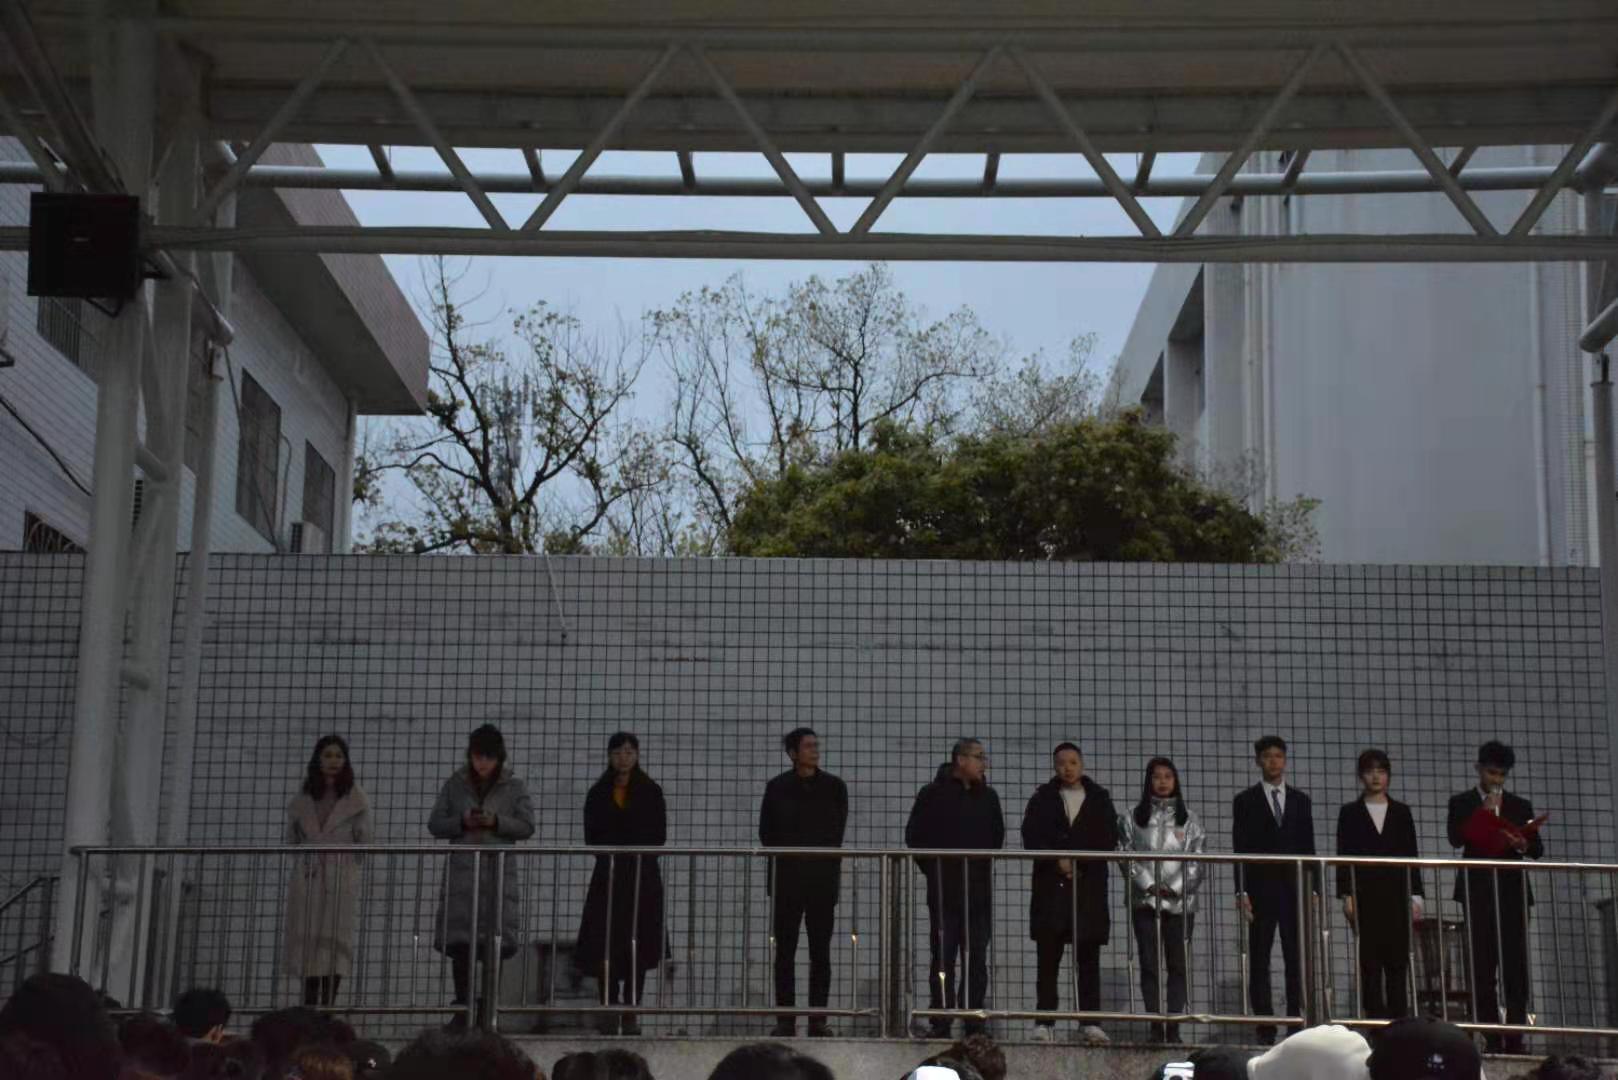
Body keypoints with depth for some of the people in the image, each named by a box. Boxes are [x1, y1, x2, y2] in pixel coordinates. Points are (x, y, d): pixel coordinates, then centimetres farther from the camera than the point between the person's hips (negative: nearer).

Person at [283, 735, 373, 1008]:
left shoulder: (355, 798, 2)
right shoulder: (302, 798, 10)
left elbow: (365, 841, 0)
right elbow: (292, 838, 15)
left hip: (341, 877, -3)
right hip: (307, 879, 3)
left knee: (335, 939, -7)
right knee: (307, 939, 1)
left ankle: (327, 1007, -7)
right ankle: (309, 1010, 5)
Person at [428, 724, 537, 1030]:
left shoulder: (515, 787, 4)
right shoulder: (455, 784, 8)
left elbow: (527, 826, 0)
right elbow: (434, 824, 7)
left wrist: (496, 822, -15)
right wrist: (461, 822, -11)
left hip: (500, 873, -1)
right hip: (461, 872, 1)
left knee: (494, 941, -3)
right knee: (459, 941, -2)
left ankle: (487, 1006, 3)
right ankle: (462, 1006, 5)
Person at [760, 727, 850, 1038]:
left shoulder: (834, 787, 6)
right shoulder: (777, 788, 3)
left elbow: (838, 831, 10)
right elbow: (766, 833, 8)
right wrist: (787, 855, 3)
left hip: (823, 879, 1)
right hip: (787, 878, 0)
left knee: (821, 952, 1)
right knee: (785, 951, 0)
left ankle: (818, 1020, 5)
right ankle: (785, 1020, 4)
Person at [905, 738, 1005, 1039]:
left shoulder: (988, 797, 11)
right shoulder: (934, 795, -1)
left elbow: (997, 835, 22)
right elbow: (915, 836, 0)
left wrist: (986, 866, 12)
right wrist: (933, 869, -2)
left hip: (979, 890, 4)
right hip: (945, 890, -4)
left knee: (978, 958, 3)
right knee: (943, 958, -2)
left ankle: (975, 1022, 9)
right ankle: (940, 1024, 2)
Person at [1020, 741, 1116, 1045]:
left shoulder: (1099, 799, 11)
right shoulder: (1043, 798, 11)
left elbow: (1109, 840, 2)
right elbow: (1031, 837, 1)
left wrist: (1078, 863, -8)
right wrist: (1057, 861, -11)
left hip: (1090, 887, 0)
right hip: (1050, 887, 0)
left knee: (1089, 958, -1)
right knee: (1048, 956, -2)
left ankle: (1091, 1021, -1)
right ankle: (1044, 1021, -1)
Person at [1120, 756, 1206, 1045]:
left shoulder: (1188, 819, 9)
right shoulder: (1133, 818, 7)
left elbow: (1197, 860, 3)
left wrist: (1175, 888, -9)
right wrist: (1149, 885, -10)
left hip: (1181, 900, 1)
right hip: (1145, 900, 0)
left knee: (1178, 964, -1)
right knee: (1150, 964, -3)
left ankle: (1174, 1025, 1)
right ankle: (1156, 1025, -1)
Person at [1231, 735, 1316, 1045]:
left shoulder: (1300, 800, 12)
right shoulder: (1245, 801, 5)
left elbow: (1308, 847, 11)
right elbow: (1240, 850, 0)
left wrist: (1312, 889, 4)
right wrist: (1241, 892, -7)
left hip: (1295, 888, 2)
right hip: (1261, 889, -2)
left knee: (1297, 958, -1)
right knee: (1259, 959, -2)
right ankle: (1264, 1024, 0)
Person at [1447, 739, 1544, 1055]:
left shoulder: (1521, 806, 14)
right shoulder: (1461, 803, 9)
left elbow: (1538, 849, 10)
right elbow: (1456, 839, -7)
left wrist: (1523, 844, -12)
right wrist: (1482, 812, -12)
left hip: (1513, 892, 2)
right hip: (1478, 894, -1)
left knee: (1516, 967, -4)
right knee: (1482, 969, -3)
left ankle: (1515, 1039, -3)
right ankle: (1492, 1039, -1)